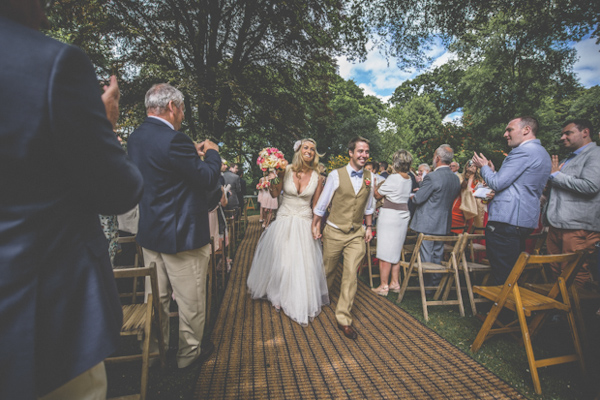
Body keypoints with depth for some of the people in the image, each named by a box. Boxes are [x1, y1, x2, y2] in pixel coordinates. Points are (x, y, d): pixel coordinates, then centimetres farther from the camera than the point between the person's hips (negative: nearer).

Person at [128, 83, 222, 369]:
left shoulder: (136, 137, 6)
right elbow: (209, 179, -18)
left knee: (156, 297, 22)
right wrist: (212, 153, -1)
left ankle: (155, 348, 39)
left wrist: (193, 154, 16)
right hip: (182, 234, -9)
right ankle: (189, 352, 29)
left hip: (149, 233, 9)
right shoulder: (173, 140, -22)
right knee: (191, 300, 10)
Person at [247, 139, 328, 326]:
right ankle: (279, 295, 37)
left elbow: (316, 204, 7)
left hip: (304, 223, 1)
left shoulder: (317, 177, -2)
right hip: (284, 221, 0)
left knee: (304, 263, 3)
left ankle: (301, 303, 26)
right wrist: (271, 179, -12)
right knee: (280, 260, 10)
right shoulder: (286, 170, -7)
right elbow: (274, 194, 0)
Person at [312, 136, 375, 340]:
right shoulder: (336, 175, -10)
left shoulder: (369, 177, 2)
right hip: (334, 232, -2)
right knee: (328, 270, 16)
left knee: (350, 275, -1)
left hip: (356, 234, 2)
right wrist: (315, 225, 0)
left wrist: (369, 226, 13)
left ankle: (343, 319, 12)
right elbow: (322, 203, -3)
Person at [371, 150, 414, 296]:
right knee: (396, 252, 17)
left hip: (390, 216, -8)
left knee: (385, 253, 0)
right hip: (403, 216, 8)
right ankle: (395, 283, 24)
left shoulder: (393, 178, -15)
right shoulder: (409, 180, 7)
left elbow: (377, 195, -8)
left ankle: (383, 286, 7)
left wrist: (376, 186, 12)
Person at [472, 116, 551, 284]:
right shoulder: (542, 153, 20)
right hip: (525, 220, 11)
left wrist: (484, 167, 2)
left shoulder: (524, 151, -12)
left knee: (503, 276, -5)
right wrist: (493, 171, 17)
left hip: (506, 220, -11)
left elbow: (497, 183, -15)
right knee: (514, 272, 17)